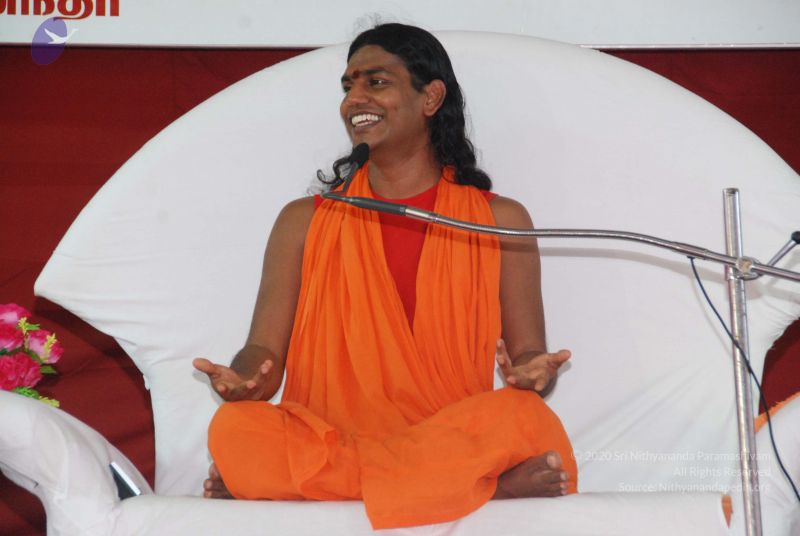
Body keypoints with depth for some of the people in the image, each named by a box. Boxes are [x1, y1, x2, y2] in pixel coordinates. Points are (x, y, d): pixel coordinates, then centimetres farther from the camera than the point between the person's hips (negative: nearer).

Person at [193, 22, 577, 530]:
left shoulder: (500, 221, 10)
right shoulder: (304, 222, 13)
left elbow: (528, 354, 8)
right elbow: (265, 352, 7)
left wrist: (531, 373, -17)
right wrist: (244, 380, -17)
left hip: (457, 439, -1)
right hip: (325, 436, 1)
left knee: (525, 419, -32)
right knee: (235, 430, -31)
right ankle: (487, 484, -26)